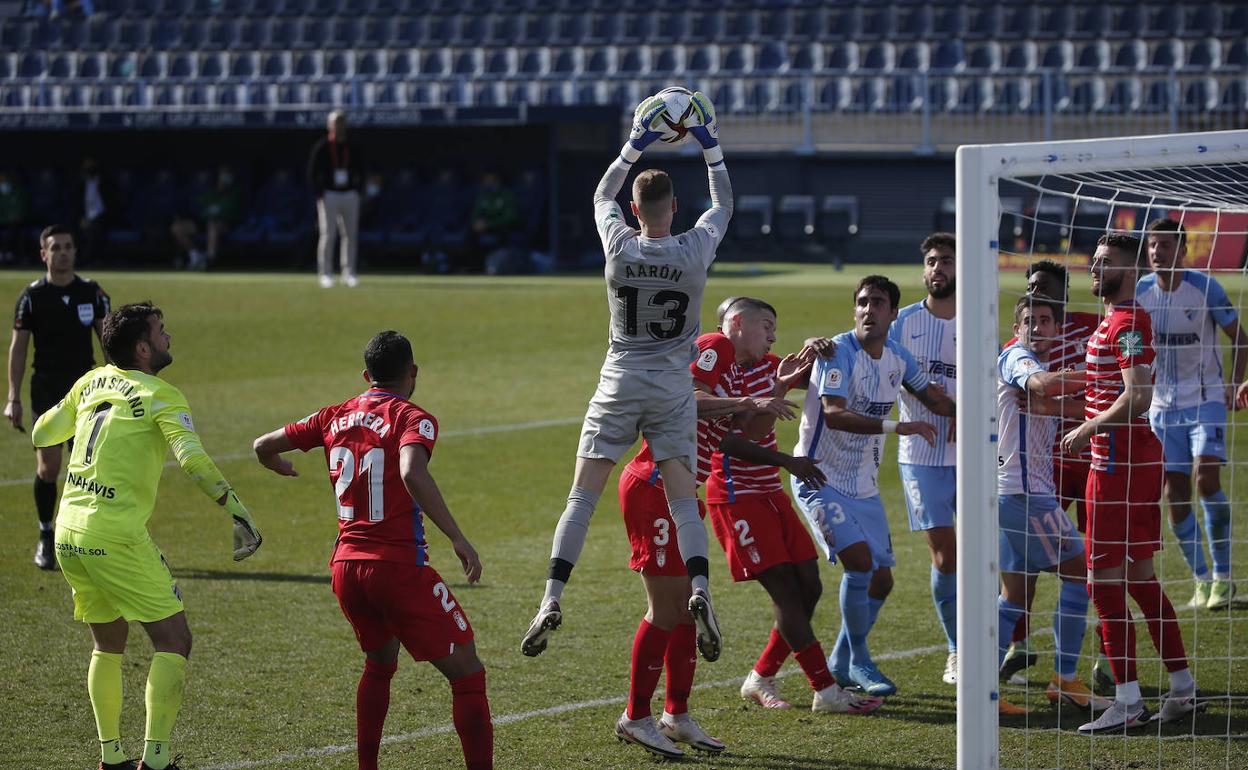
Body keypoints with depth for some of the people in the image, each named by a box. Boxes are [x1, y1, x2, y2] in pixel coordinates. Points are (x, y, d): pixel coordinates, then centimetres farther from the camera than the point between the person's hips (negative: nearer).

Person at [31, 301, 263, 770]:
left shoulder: (92, 383, 12)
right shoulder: (160, 395, -7)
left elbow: (41, 435, 22)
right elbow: (192, 458, -22)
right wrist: (237, 511, -22)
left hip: (68, 533, 7)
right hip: (117, 536, -7)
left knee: (108, 644, 20)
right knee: (173, 641, -1)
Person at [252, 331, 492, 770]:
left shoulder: (335, 418, 10)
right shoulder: (412, 418, -7)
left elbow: (263, 446, 19)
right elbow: (413, 474, -27)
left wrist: (278, 466, 43)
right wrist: (457, 538, -25)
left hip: (346, 566, 6)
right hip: (399, 567, -6)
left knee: (380, 663, 29)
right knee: (467, 673, 0)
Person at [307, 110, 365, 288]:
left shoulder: (354, 147, 8)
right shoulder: (321, 147, -2)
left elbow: (361, 172, 15)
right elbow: (312, 173, -1)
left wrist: (357, 191, 1)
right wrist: (319, 194, -10)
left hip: (350, 196, 4)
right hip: (328, 196, -4)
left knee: (350, 235, 2)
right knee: (328, 234, -8)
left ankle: (348, 274, 8)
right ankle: (326, 275, -5)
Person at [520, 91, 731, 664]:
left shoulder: (620, 247, -10)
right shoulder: (696, 250, -10)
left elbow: (602, 196, 12)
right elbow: (723, 203, 12)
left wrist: (636, 145, 17)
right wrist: (710, 146, 17)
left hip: (619, 386, -1)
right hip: (674, 390, 1)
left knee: (583, 495, 1)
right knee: (683, 498, 1)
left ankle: (551, 599, -8)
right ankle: (699, 590, -19)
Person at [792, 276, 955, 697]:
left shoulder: (897, 356, 4)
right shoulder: (839, 351, -18)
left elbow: (936, 399, 21)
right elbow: (834, 414, -33)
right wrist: (896, 427, -41)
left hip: (864, 486, 7)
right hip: (822, 479, -7)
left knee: (881, 579, 6)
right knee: (859, 558, -23)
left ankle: (841, 661, 26)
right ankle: (859, 662, -7)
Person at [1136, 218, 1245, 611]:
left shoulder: (1204, 287, -11)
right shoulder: (1140, 292, -2)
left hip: (1206, 399, -4)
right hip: (1163, 405, 4)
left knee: (1206, 478, -20)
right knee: (1174, 494, 1)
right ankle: (1201, 581, 14)